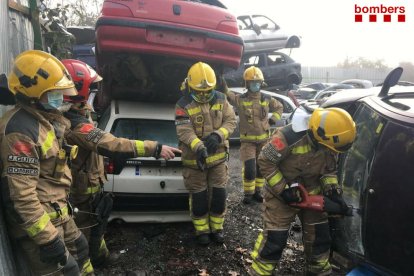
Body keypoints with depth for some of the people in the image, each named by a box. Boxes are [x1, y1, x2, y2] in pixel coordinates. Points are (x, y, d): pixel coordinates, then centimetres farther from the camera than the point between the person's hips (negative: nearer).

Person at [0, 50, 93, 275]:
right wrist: (48, 239, -25)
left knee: (79, 248, 25)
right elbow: (22, 195, -27)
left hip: (58, 212, 10)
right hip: (37, 220, -9)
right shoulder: (20, 131, -25)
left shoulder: (44, 118, 6)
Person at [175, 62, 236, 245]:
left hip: (218, 156, 3)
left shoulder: (220, 99, -1)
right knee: (199, 196, 8)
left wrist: (218, 135, -23)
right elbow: (185, 131, -22)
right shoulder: (183, 105, -11)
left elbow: (231, 121, -3)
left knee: (218, 193, 10)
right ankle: (202, 230, 27)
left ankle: (217, 227, 30)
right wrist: (198, 148, -39)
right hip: (194, 159, -2)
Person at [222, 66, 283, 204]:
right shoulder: (240, 99, -7)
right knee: (249, 169, -7)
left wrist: (272, 120, 5)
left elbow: (279, 107, 18)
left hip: (264, 139, 4)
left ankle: (257, 191, 28)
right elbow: (227, 95, -20)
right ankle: (248, 193, 14)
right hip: (247, 140, -3)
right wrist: (223, 84, -36)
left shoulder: (267, 99, 3)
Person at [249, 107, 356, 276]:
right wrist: (282, 189, -21)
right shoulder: (289, 136, -33)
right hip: (281, 194, -6)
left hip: (312, 193, 6)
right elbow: (265, 161, -23)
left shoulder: (326, 143, -12)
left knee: (319, 234, 15)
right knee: (275, 237, -2)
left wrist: (333, 191, -11)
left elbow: (330, 170, 4)